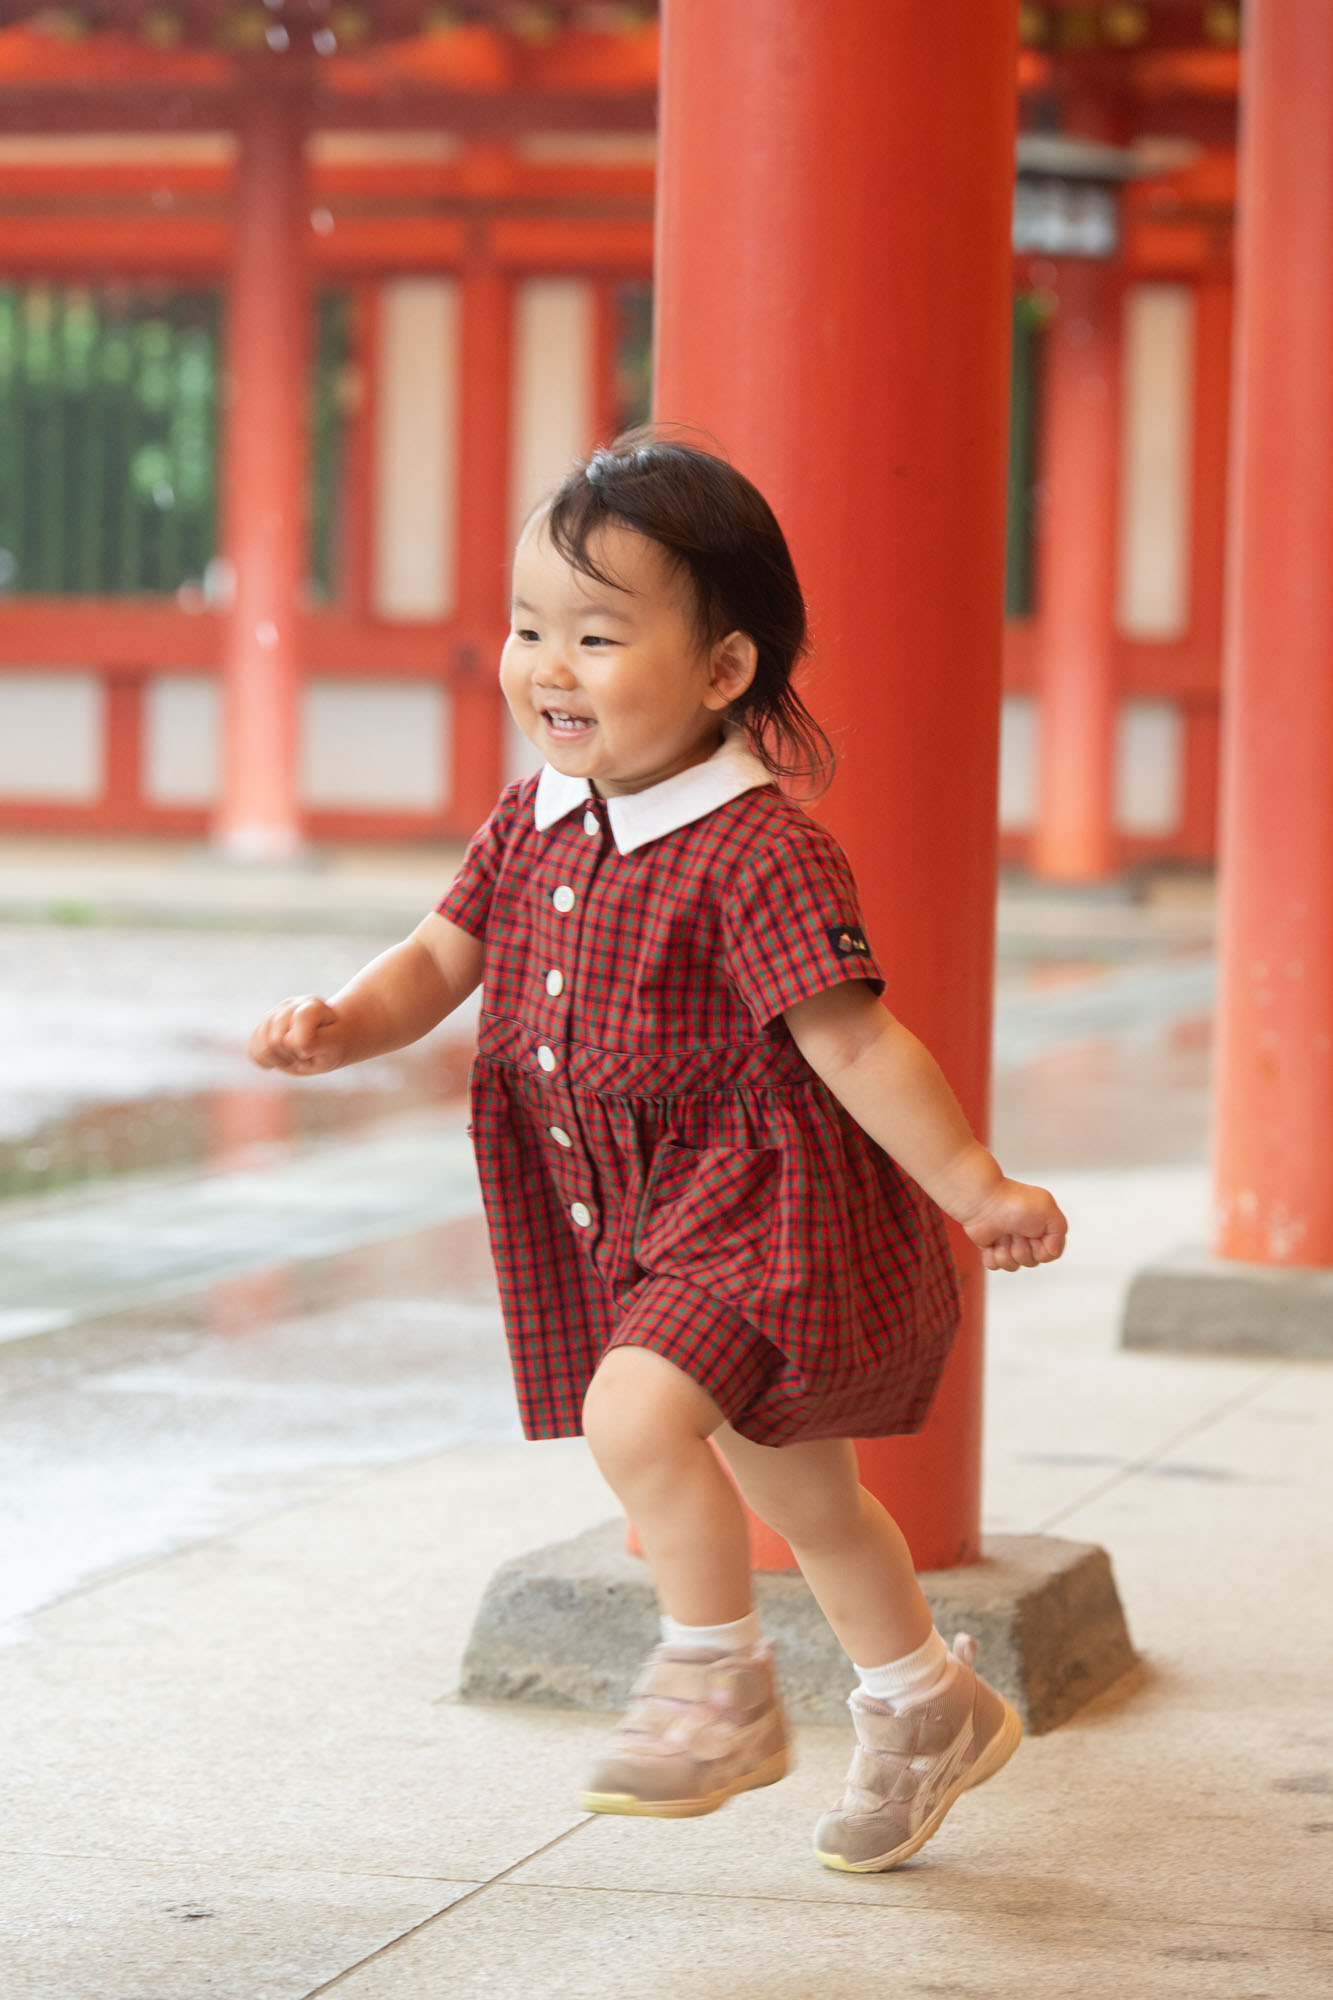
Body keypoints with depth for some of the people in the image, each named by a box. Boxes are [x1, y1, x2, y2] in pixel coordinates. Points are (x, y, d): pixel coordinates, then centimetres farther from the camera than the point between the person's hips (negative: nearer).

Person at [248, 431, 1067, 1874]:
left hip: (763, 1210, -8)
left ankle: (718, 1686, -6)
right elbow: (438, 962, 6)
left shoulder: (759, 853, -23)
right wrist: (337, 1027, -13)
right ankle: (930, 1712, 43)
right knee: (797, 1496, 22)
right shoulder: (532, 827, 0)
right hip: (641, 1221, 8)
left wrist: (975, 1190, -17)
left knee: (637, 1414, -28)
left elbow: (852, 1043, -20)